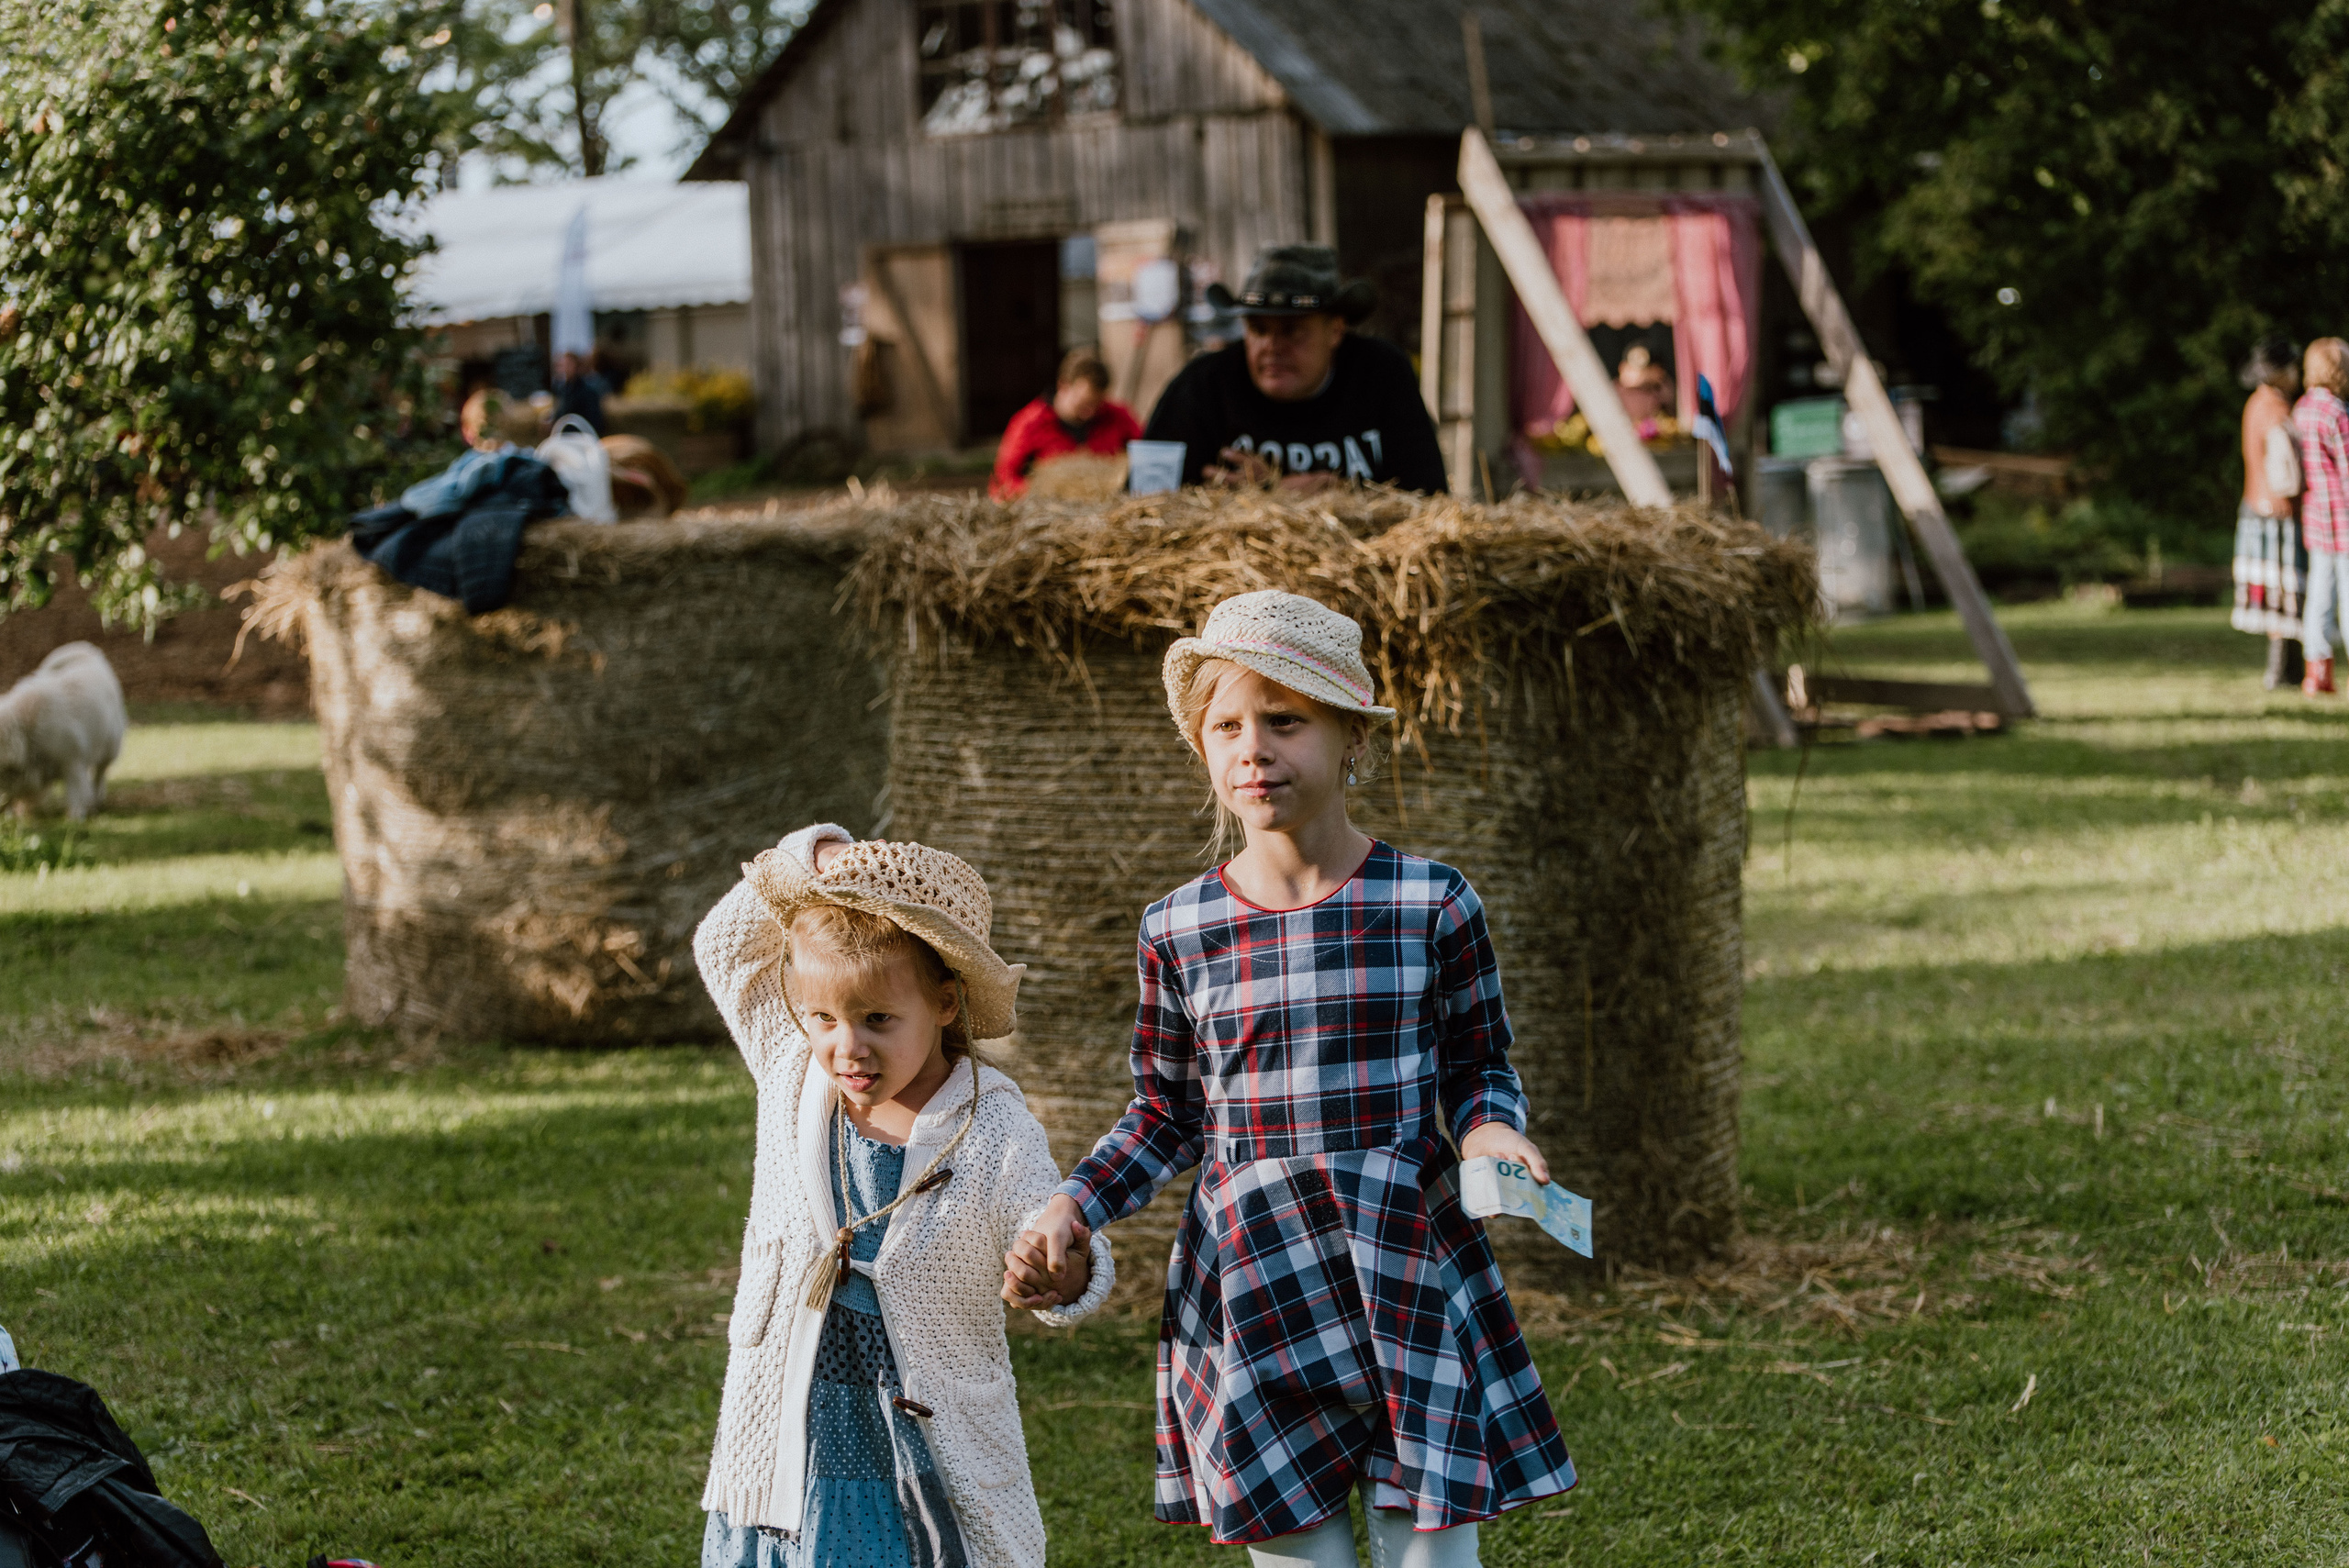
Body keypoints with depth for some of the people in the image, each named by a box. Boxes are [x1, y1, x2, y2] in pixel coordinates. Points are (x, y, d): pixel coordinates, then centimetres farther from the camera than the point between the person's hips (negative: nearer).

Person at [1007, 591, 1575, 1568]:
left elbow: (1477, 1066, 8)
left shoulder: (1431, 903, -2)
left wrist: (1490, 1129, -14)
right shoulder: (1180, 928, 3)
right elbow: (1167, 1114, 12)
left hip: (1408, 1274, -1)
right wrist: (1071, 1208, -1)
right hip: (1250, 1294, 2)